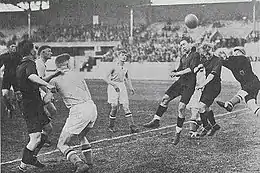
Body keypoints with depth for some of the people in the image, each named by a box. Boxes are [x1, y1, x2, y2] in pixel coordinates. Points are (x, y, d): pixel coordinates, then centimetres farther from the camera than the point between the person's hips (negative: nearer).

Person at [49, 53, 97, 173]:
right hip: (92, 107, 6)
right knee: (82, 135, 32)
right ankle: (89, 162, 28)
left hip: (78, 111, -6)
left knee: (62, 144, 3)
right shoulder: (78, 75, 18)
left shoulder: (55, 80, 8)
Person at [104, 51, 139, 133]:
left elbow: (128, 79, 19)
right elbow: (106, 78, -7)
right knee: (114, 107, -5)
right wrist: (114, 84, -18)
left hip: (122, 86, 4)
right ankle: (111, 126, 12)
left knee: (126, 106, -4)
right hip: (113, 87, -4)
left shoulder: (125, 69, 8)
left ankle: (132, 125, -6)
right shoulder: (114, 67, -6)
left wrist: (131, 88, 5)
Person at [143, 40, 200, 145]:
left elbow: (192, 69, -16)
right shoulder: (183, 58, 18)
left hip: (189, 85, -7)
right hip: (180, 82, 7)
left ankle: (178, 133, -2)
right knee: (165, 98, -3)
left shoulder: (195, 55, -4)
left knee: (181, 108, -12)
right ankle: (156, 121, 5)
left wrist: (177, 73, -14)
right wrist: (174, 73, -4)